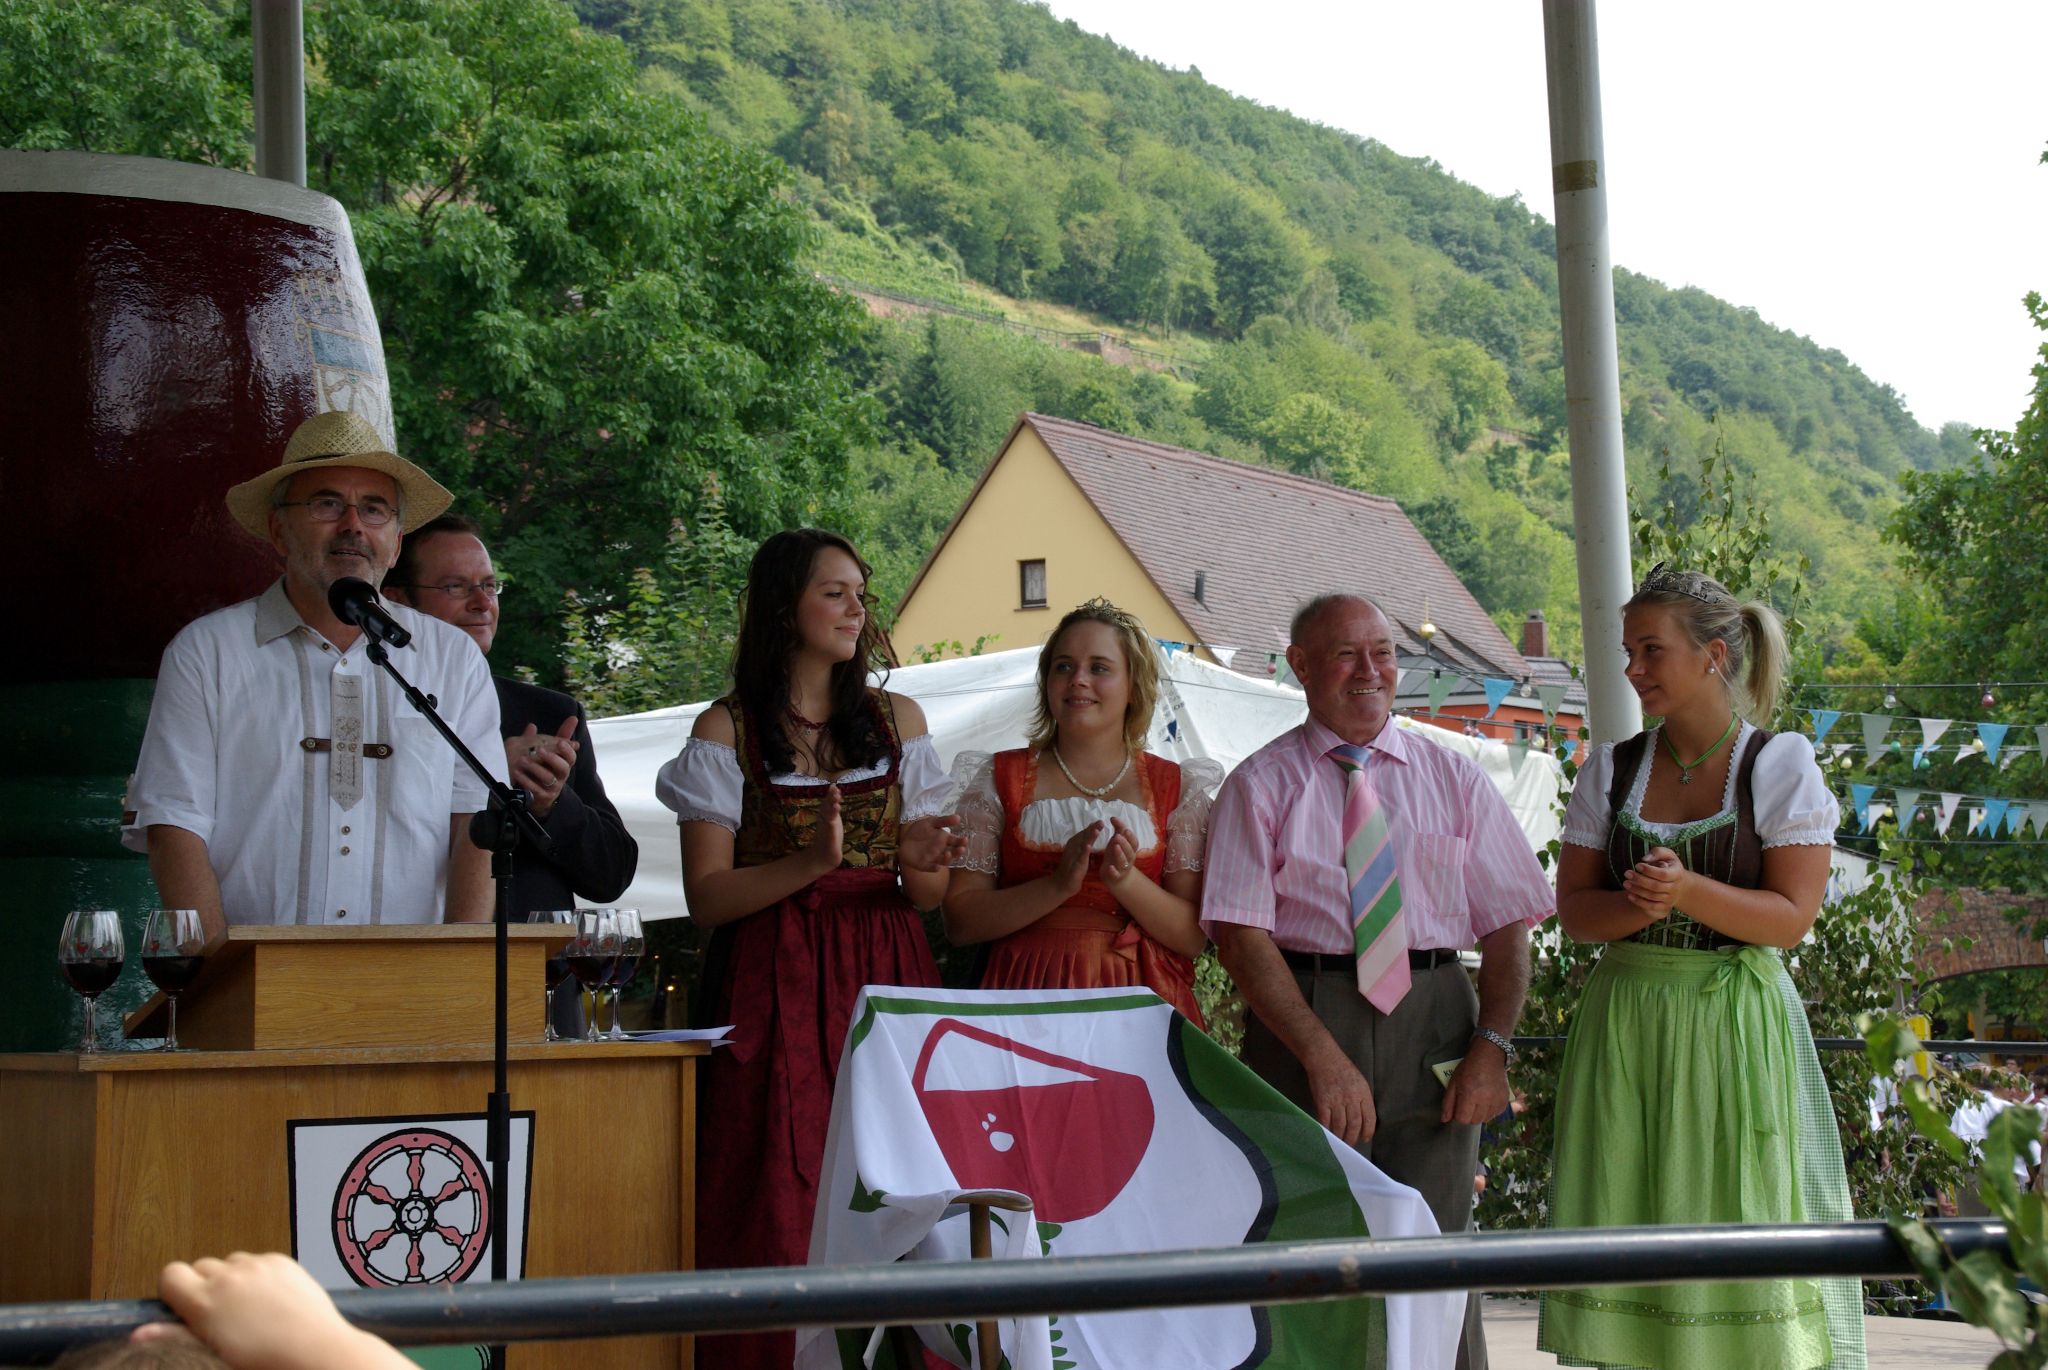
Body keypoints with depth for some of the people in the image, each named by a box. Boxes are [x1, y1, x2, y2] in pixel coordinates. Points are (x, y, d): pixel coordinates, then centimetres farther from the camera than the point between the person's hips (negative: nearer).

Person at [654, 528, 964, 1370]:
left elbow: (929, 897, 13)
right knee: (781, 1206, -8)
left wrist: (918, 859, -10)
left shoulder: (898, 721, 13)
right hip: (774, 992, -3)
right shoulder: (728, 730, 3)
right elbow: (707, 897, -4)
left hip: (885, 981, 3)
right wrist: (810, 863, -19)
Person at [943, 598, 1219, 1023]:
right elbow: (960, 923, 3)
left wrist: (1126, 880, -11)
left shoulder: (1176, 788, 12)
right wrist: (1059, 885, -11)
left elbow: (1194, 938, 5)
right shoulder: (999, 779, 11)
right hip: (1027, 995, 0)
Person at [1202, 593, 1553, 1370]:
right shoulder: (1263, 784, 4)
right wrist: (1323, 1056, -15)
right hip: (1300, 1016, -2)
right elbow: (1240, 935, -6)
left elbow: (1508, 927, 7)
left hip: (1435, 1025, 2)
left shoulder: (1454, 780, 12)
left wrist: (1493, 1045, -8)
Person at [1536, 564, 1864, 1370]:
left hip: (1735, 1029, -3)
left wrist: (1688, 891, -23)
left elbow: (1792, 916, -9)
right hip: (1624, 1027, 3)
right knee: (1628, 1223, 3)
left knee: (1742, 1229, -2)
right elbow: (1573, 907, 4)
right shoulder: (1612, 769, 8)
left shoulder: (1781, 767, -2)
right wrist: (1641, 904, -17)